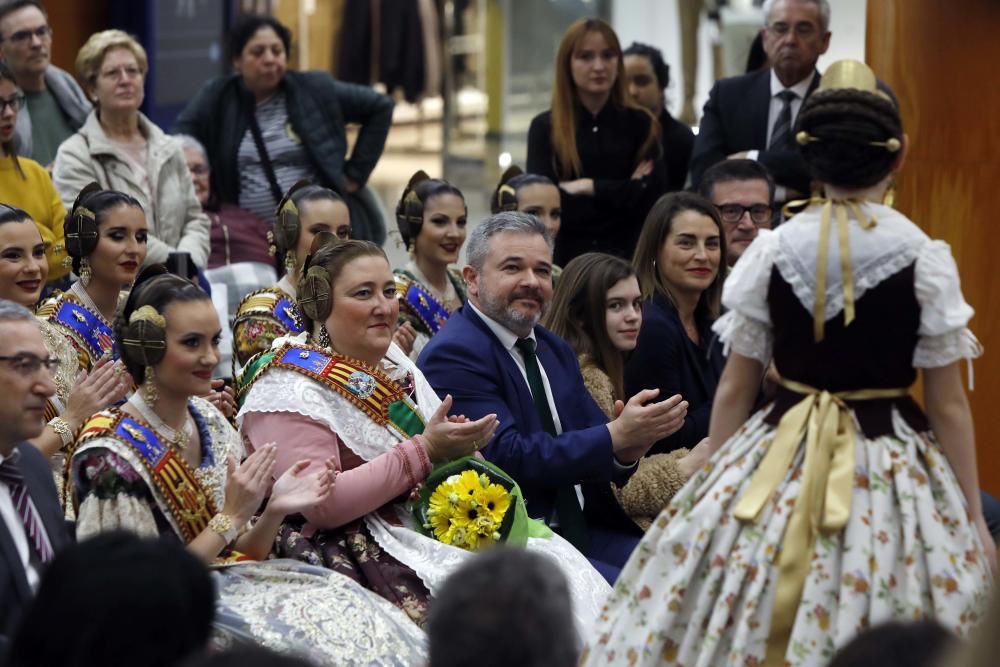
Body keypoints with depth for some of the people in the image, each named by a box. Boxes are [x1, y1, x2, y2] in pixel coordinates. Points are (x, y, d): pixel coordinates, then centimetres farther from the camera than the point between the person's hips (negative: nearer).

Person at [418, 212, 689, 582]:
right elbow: (507, 458, -19)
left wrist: (626, 451, -12)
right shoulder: (452, 355, -9)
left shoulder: (556, 350, 18)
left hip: (581, 531, 8)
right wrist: (616, 435, -21)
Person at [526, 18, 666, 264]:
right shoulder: (545, 127, 2)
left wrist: (590, 187, -8)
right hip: (567, 255, -1)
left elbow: (653, 195, -4)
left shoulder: (640, 124, 6)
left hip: (627, 255, 1)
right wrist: (625, 190, -8)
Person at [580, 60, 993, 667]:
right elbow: (949, 407, -5)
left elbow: (734, 392, 3)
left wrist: (715, 486, 16)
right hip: (890, 476, -2)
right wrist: (973, 517, 4)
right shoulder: (925, 259, -8)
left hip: (778, 470, 2)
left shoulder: (772, 251, -3)